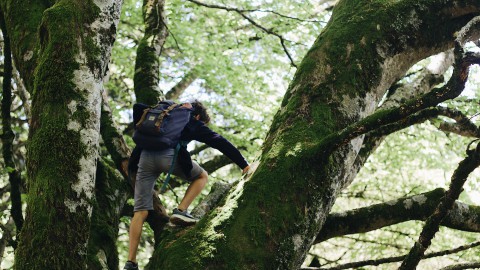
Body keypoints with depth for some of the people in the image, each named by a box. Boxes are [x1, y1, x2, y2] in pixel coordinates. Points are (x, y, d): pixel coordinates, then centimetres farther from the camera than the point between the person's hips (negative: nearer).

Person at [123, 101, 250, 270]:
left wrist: (132, 163, 36)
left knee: (141, 211, 5)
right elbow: (220, 142, 16)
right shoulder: (193, 123, 22)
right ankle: (180, 212, 3)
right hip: (168, 155, -5)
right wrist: (244, 165, 17)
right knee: (202, 176, 22)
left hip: (146, 157, 5)